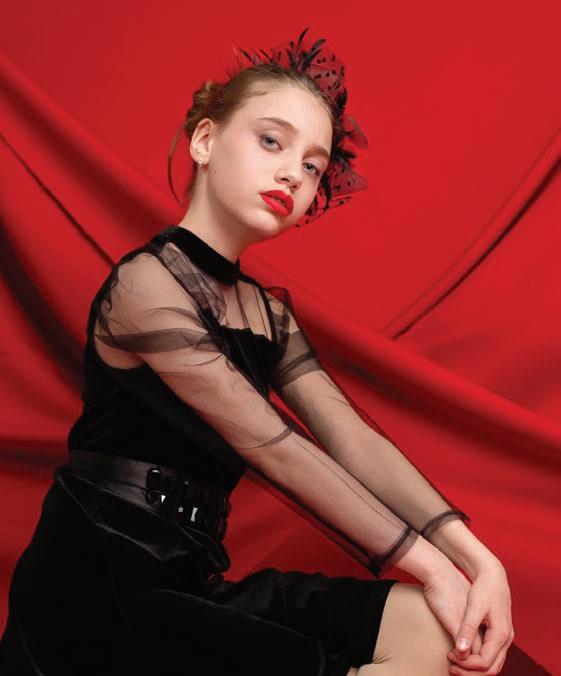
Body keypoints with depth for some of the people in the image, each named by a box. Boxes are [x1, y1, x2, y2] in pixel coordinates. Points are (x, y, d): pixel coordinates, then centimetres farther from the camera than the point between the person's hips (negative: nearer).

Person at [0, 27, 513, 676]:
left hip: (189, 583, 7)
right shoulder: (144, 283, -12)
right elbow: (274, 450, -16)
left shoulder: (268, 312, 14)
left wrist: (471, 553, -13)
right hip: (100, 598, -7)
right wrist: (426, 562, -15)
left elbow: (354, 440, 1)